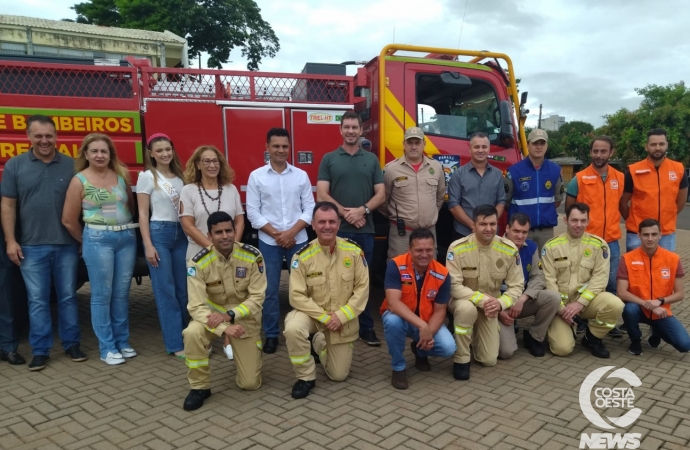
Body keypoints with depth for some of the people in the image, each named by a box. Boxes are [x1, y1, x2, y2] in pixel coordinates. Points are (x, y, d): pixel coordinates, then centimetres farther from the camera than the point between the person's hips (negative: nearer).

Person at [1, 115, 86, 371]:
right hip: (32, 246, 0)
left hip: (66, 245, 1)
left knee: (68, 297, 10)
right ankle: (40, 351, 14)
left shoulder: (71, 165, 3)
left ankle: (72, 344, 21)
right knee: (37, 300, 5)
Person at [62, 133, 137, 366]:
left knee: (122, 293, 10)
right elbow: (69, 220, -2)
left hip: (127, 237, 4)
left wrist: (129, 229, 12)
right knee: (102, 294, 2)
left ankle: (122, 341, 22)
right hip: (98, 239, -3)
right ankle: (107, 348, 11)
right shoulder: (80, 181, -4)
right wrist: (88, 241, 7)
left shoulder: (122, 175, 5)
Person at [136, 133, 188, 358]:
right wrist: (148, 245, -13)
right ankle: (175, 344, 2)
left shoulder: (179, 177, 12)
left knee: (183, 289, 8)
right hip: (159, 233, -5)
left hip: (181, 234, 5)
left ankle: (187, 337, 19)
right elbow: (143, 213, -6)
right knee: (166, 291, -3)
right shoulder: (147, 177, -2)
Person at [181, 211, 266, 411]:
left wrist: (229, 315, -30)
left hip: (245, 317, 0)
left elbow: (257, 297, -16)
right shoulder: (198, 262, -20)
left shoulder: (252, 256, -18)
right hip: (213, 314, 0)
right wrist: (224, 328, -37)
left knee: (250, 384, -2)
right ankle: (200, 387, -11)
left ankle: (252, 354, 35)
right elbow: (196, 306, -23)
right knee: (192, 333, -36)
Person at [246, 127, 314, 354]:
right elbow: (253, 212, -2)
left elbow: (309, 208, 2)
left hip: (298, 240, 1)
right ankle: (271, 335, 18)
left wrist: (291, 232, -11)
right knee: (270, 290, 5)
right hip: (269, 242, -1)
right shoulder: (256, 176, 1)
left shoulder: (301, 175, 4)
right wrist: (276, 234, -10)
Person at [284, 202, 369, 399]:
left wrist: (341, 316, -18)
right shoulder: (303, 255, -17)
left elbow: (362, 288, -9)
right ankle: (306, 377, -10)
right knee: (293, 329, -36)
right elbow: (297, 296, -16)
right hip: (312, 314, -1)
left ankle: (320, 344, 40)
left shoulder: (354, 251, -12)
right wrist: (324, 317, -23)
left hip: (343, 320, 2)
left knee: (339, 375, 7)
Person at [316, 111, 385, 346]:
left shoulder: (371, 159, 11)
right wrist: (345, 213, -13)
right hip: (337, 229, -1)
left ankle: (366, 327, 15)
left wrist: (362, 210, -11)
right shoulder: (329, 159, 6)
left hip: (365, 229, 2)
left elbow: (381, 194, 6)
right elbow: (321, 195, -2)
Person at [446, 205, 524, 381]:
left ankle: (476, 335, 34)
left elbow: (517, 285, -8)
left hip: (491, 305, 3)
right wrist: (482, 299, -33)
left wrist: (500, 303, -26)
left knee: (489, 360, -1)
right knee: (467, 308, -41)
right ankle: (461, 360, -17)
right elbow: (454, 286, -24)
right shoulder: (457, 248, -23)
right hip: (464, 300, -3)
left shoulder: (509, 249, -13)